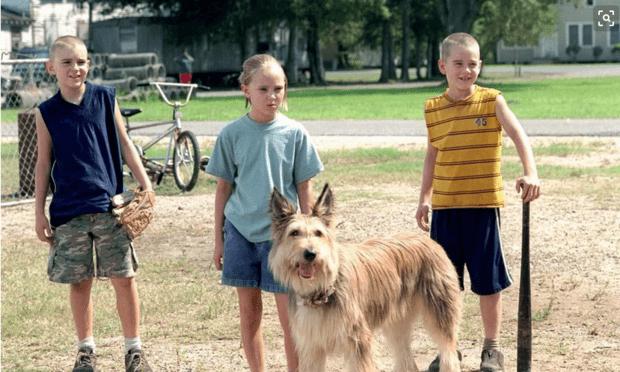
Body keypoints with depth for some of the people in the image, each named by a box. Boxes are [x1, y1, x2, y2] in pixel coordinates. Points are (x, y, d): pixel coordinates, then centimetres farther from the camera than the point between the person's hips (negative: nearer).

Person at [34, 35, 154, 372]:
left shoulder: (105, 98, 0)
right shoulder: (47, 113, 0)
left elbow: (124, 144, 7)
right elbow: (44, 164, 5)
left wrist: (145, 185, 4)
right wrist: (39, 213, 3)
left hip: (109, 205, 0)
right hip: (68, 211, 0)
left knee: (123, 278, -1)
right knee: (79, 281, 7)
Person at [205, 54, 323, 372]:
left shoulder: (295, 133, -2)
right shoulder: (232, 134, -1)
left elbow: (304, 189, 3)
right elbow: (223, 187, 6)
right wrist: (219, 239, 6)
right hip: (241, 231, 1)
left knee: (290, 315, -2)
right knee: (249, 312, 9)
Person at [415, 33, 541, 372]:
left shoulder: (492, 101, -6)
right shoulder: (433, 108, 5)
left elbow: (518, 135, -19)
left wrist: (530, 173, -36)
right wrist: (425, 198, 11)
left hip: (483, 205, -3)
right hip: (445, 207, 3)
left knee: (488, 280, 5)